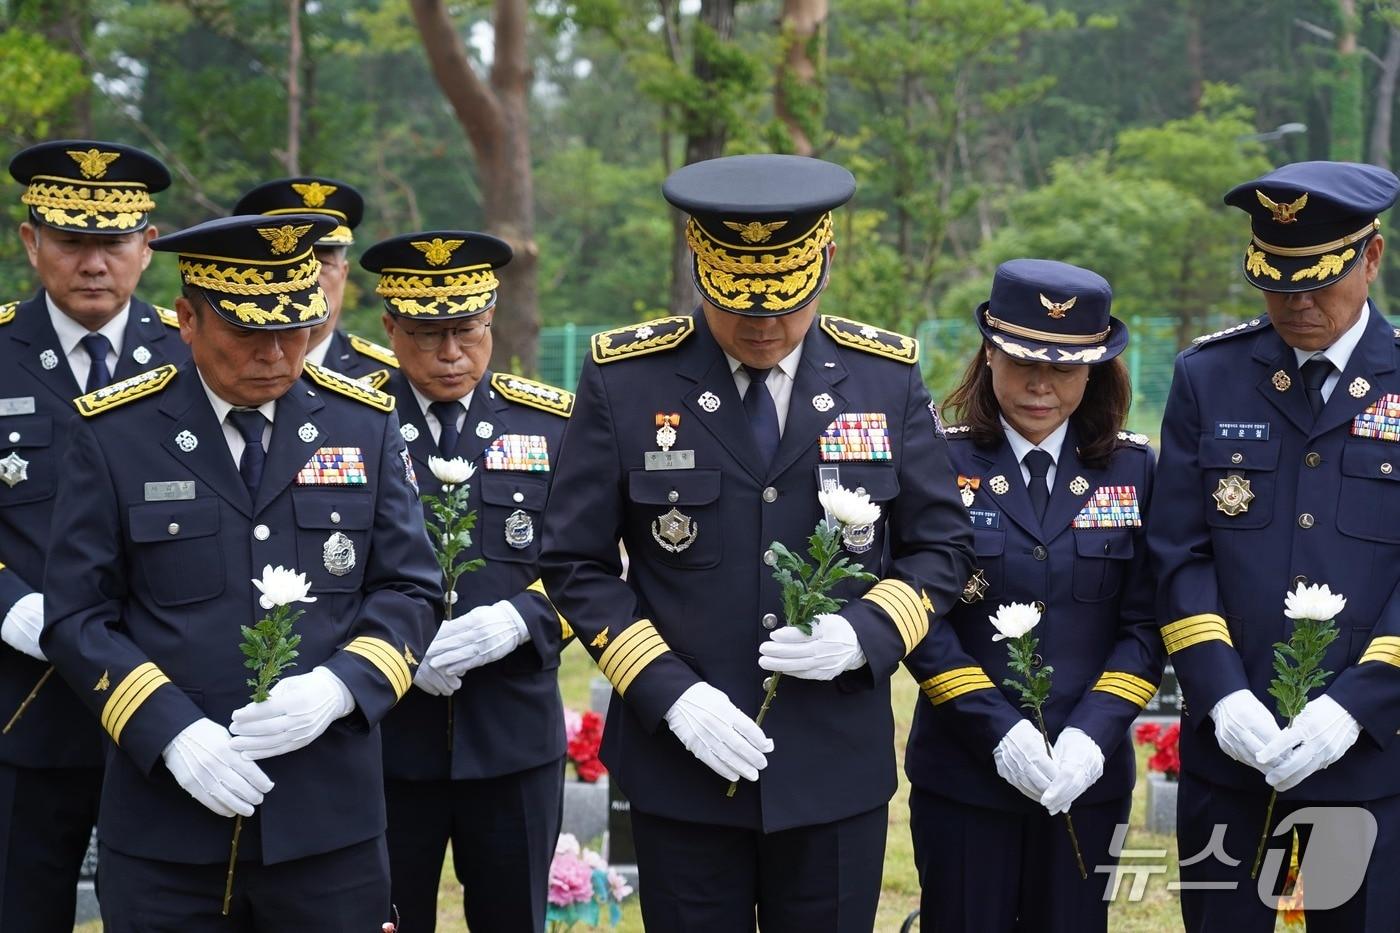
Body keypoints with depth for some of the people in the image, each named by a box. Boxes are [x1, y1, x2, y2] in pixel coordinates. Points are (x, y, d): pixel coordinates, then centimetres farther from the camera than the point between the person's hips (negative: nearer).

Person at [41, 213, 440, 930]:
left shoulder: (365, 423, 4)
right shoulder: (114, 433, -2)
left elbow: (409, 590, 4)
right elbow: (76, 616, -2)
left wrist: (336, 688, -13)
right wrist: (172, 732, -15)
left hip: (328, 817, 1)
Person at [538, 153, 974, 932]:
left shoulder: (888, 379, 0)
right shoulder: (623, 380, -5)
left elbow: (943, 548, 6)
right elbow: (577, 566, -2)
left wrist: (864, 635, -13)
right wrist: (669, 693, -13)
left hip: (837, 769, 1)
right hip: (681, 765, -1)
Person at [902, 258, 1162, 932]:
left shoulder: (1132, 469, 3)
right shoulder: (941, 464, -3)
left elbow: (1145, 624, 0)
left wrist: (1092, 733, -13)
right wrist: (998, 729, -16)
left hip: (1088, 776, 2)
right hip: (962, 772, -2)